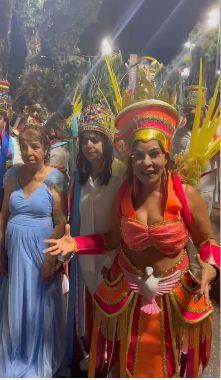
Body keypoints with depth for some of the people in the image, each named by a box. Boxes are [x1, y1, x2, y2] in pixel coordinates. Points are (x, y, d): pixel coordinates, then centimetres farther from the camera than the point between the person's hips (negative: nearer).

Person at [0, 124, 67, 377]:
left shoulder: (53, 178, -10)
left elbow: (61, 222, -11)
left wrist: (51, 258, -14)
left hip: (41, 251, -4)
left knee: (40, 307, 11)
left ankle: (41, 361, 35)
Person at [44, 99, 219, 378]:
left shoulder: (186, 195, -18)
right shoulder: (123, 195, -9)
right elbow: (113, 240, -1)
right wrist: (75, 244, -11)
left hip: (174, 297, -1)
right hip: (127, 294, 2)